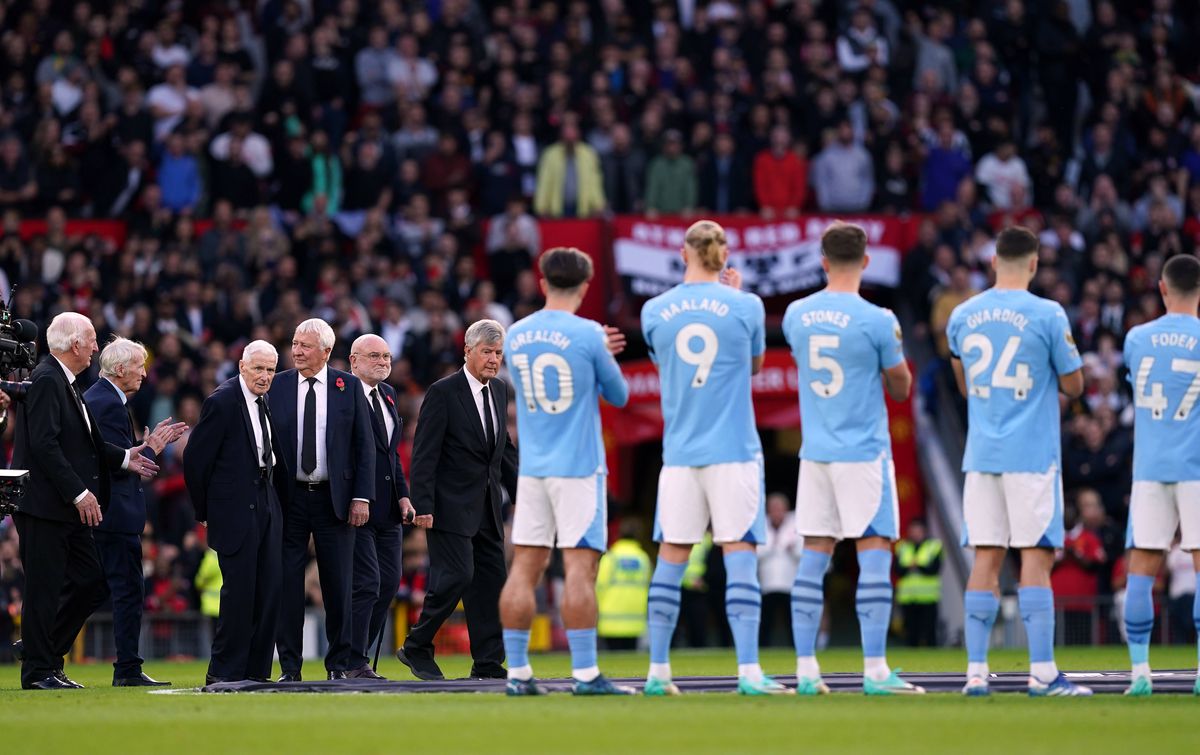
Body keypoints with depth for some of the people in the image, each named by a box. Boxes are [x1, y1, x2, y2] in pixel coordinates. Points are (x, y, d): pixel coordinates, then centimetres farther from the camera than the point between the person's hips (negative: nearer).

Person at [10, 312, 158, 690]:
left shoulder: (67, 385, 16)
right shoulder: (45, 382, -15)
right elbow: (44, 445, -22)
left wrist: (123, 458, 15)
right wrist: (79, 492, -22)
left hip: (69, 510, 10)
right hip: (43, 506, -10)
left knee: (91, 584, 11)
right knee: (44, 589, -3)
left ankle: (44, 654, 20)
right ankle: (37, 670, 3)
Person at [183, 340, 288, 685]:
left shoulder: (267, 402, 11)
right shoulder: (222, 402, -10)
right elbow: (195, 458, -8)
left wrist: (281, 501, 11)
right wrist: (204, 511, -3)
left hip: (267, 504, 7)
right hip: (235, 510, -7)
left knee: (270, 587, 4)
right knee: (240, 588, -8)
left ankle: (257, 669, 9)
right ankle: (224, 672, 0)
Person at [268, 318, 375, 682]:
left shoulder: (349, 387, 3)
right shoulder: (277, 386, 4)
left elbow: (364, 445, 3)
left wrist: (362, 497, -4)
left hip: (335, 498, 0)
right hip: (289, 498, 0)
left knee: (338, 584, 2)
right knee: (287, 583, -1)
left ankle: (338, 665, 10)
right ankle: (289, 665, 4)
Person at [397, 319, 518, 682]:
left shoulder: (499, 391, 11)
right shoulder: (443, 392, -10)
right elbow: (424, 454, -12)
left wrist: (521, 492, 17)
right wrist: (423, 506, -18)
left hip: (487, 508, 7)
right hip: (452, 506, -7)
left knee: (492, 581, 4)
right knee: (456, 576, -13)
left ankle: (488, 664, 7)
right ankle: (416, 648, 2)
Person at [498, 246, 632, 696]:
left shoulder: (516, 336, 7)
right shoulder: (588, 335, -9)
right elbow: (619, 395, 3)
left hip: (532, 468, 5)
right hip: (578, 467, -5)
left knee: (524, 567, 5)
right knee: (580, 566, -6)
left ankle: (517, 673, 4)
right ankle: (585, 674, -9)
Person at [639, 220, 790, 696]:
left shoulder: (655, 311, 1)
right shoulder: (744, 307, -5)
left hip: (679, 454, 3)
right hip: (733, 452, -3)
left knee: (671, 559, 7)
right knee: (739, 554, -4)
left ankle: (658, 672, 10)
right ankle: (748, 672, -9)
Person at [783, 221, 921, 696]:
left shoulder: (795, 315, 3)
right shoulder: (876, 321, -12)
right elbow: (901, 388, -2)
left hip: (814, 454, 5)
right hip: (864, 453, -5)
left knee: (813, 558, 7)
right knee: (874, 554, -3)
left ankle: (806, 670, 7)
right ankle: (875, 671, -7)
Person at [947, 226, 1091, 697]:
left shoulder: (962, 316, 7)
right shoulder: (1048, 316, -8)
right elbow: (1073, 386, -2)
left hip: (981, 455, 4)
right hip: (1032, 455, -4)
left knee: (986, 560, 6)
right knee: (1036, 557, -4)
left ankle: (976, 671, 2)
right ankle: (1042, 673, -7)